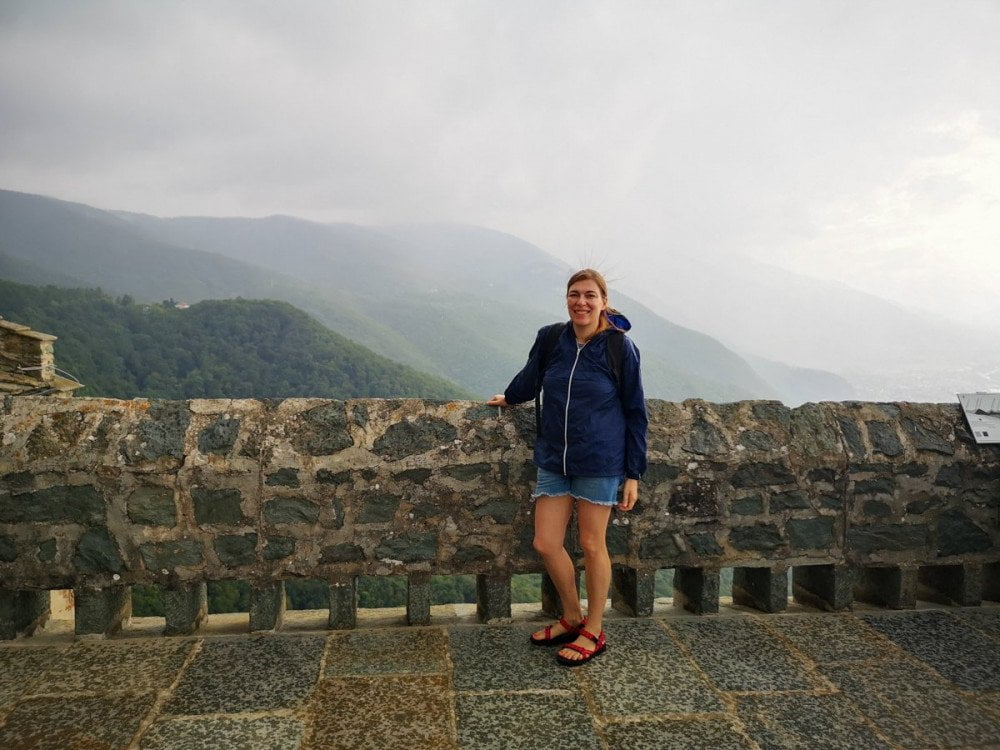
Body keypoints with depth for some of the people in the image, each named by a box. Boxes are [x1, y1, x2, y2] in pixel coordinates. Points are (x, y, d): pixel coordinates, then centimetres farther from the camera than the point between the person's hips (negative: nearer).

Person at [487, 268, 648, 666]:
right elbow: (530, 377, 20)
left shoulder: (620, 347, -10)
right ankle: (572, 617, 30)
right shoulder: (550, 339, -1)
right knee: (546, 543, 6)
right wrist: (508, 398, 37)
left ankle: (593, 632, 25)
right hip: (553, 458, 4)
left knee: (592, 545, 6)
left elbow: (635, 412, -4)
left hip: (600, 462, -4)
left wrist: (633, 473, -5)